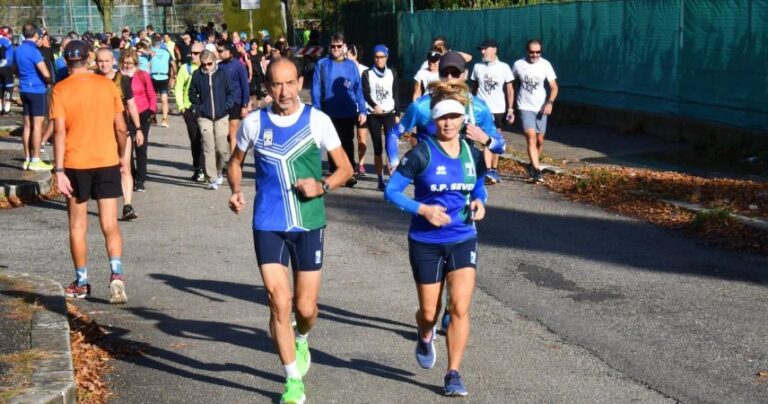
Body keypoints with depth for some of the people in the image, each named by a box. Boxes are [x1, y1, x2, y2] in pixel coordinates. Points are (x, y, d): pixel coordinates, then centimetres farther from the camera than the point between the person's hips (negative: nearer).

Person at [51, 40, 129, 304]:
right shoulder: (107, 85, 2)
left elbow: (60, 132, -12)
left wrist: (59, 170, -12)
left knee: (78, 226, 11)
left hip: (76, 165, -1)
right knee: (110, 224, 3)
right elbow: (120, 128, 3)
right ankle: (116, 273, -17)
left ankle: (81, 282, 18)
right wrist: (121, 155, 17)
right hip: (107, 162, 1)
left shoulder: (61, 90, -5)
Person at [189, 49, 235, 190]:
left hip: (221, 116, 0)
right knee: (208, 148, -5)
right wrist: (199, 106, -1)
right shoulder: (197, 75, -1)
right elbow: (192, 93, 10)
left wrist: (227, 106, -6)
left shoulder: (222, 74, -2)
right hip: (204, 117, 0)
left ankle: (218, 171, 27)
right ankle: (212, 179, 1)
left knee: (222, 149, -1)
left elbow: (231, 92, 5)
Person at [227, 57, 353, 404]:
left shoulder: (317, 121, -3)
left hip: (309, 225, 0)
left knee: (306, 308, 5)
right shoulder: (253, 123, 0)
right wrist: (235, 190, -4)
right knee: (279, 302, -9)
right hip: (268, 225, 0)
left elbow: (345, 168, 4)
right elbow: (235, 162, 16)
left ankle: (301, 341, 43)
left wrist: (322, 186, -15)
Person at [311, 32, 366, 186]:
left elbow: (358, 89, 2)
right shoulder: (322, 64, -1)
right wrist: (316, 110, -9)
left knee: (347, 143, 7)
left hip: (348, 112, 1)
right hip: (329, 112, -1)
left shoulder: (351, 65, 3)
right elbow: (316, 89, -3)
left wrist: (362, 110, -4)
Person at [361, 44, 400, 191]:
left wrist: (397, 114, 3)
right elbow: (366, 94, -8)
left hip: (390, 114, 1)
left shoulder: (392, 73, 10)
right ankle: (380, 180, 6)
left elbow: (396, 95, 10)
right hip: (373, 115, -1)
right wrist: (374, 105, -26)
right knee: (377, 149, 1)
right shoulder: (367, 74, 4)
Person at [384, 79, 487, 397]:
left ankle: (453, 374, 4)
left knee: (460, 308, -10)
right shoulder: (421, 154, -13)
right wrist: (422, 209, -23)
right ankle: (425, 337, 47)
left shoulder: (473, 154, 0)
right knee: (429, 313, 9)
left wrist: (479, 201, -4)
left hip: (463, 240, 2)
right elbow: (391, 191, -10)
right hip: (426, 243, -2)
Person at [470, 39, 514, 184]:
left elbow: (509, 89, 2)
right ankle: (489, 171, -19)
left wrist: (510, 109, -4)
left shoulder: (504, 67, -1)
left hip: (499, 110, 1)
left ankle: (494, 170, 21)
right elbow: (473, 88, 9)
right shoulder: (478, 67, 2)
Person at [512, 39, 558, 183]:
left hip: (541, 108, 2)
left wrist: (550, 103, -19)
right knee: (531, 137, -17)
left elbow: (554, 87, -3)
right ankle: (537, 170, -22)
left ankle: (533, 165, 33)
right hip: (525, 107, -2)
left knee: (540, 140, 10)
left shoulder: (545, 64, -4)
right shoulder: (518, 65, -5)